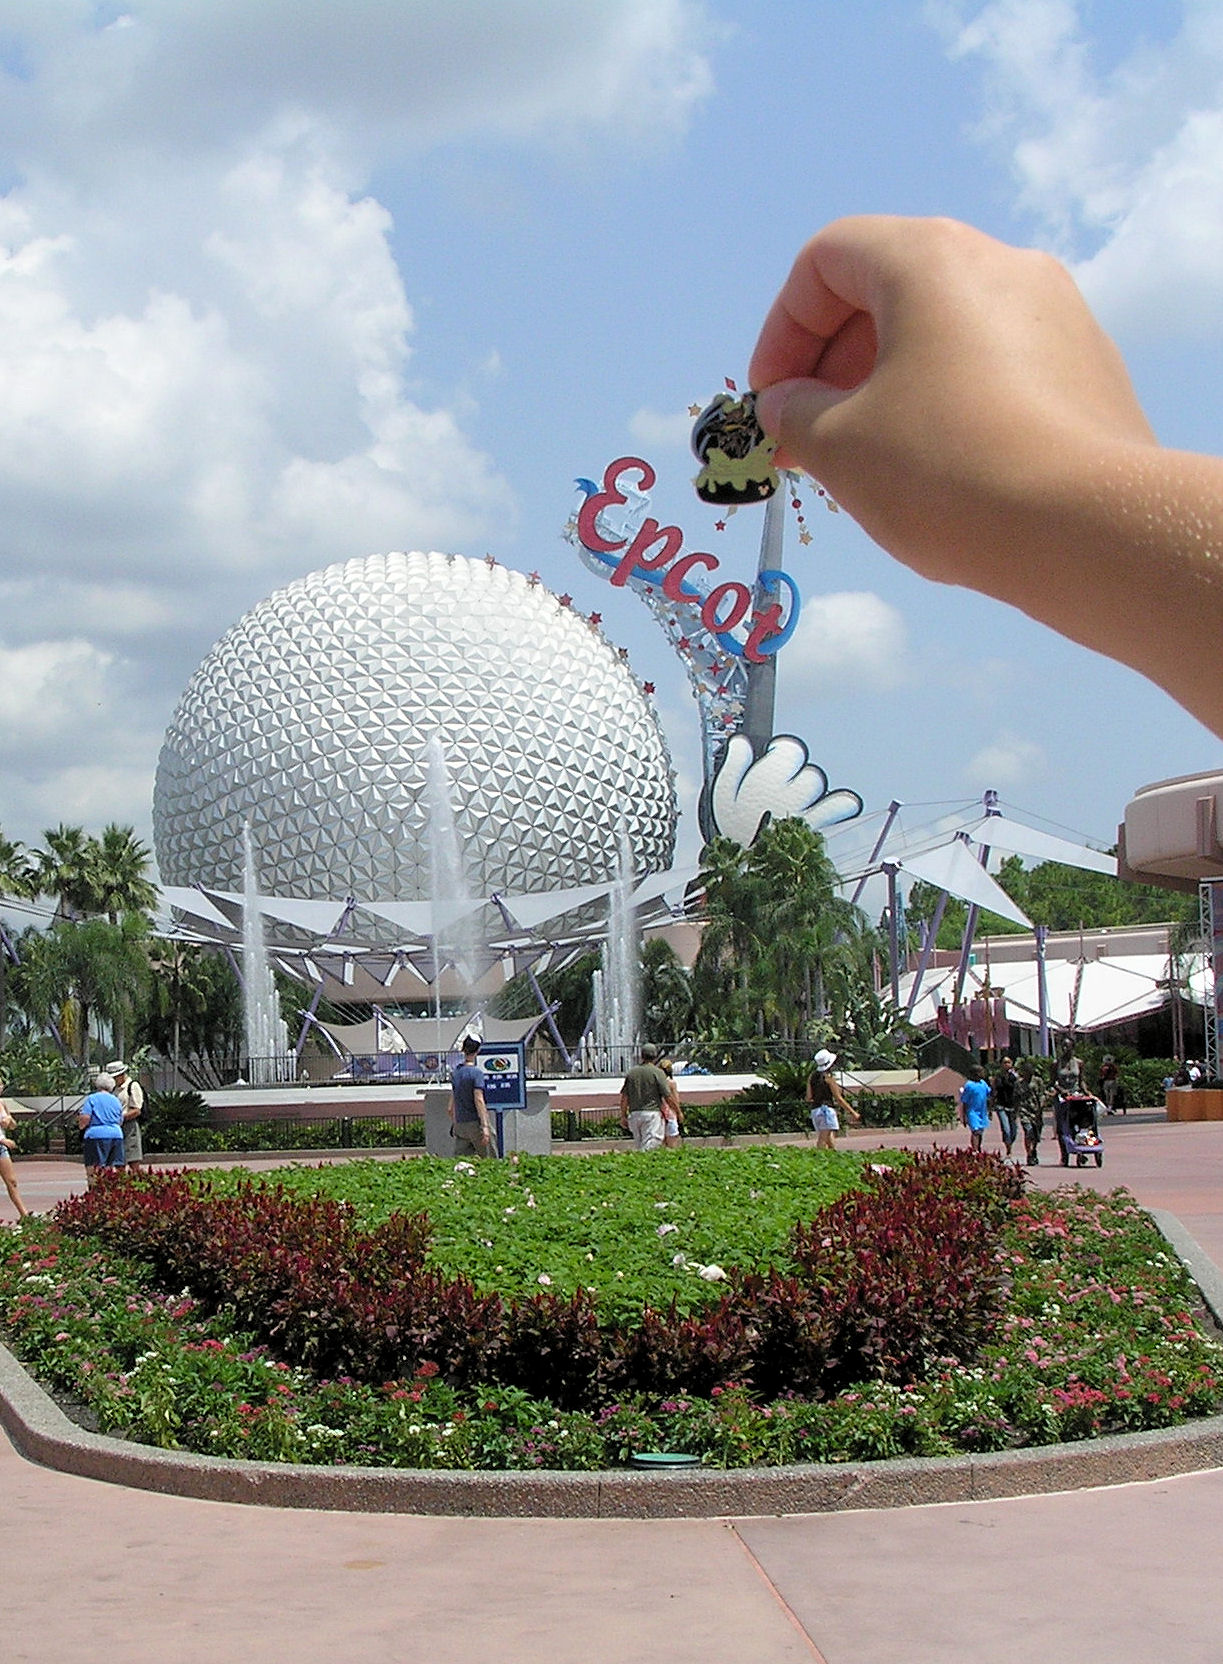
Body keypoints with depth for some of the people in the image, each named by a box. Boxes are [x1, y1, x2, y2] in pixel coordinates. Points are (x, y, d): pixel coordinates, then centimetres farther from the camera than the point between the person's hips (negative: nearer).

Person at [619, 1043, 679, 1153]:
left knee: (638, 1145, 13)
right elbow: (668, 1096, -6)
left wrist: (623, 1116, 15)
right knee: (650, 1146, -10)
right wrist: (678, 1112, 7)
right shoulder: (657, 1072, -4)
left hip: (634, 1114, 5)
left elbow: (624, 1097, 8)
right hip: (652, 1112, -5)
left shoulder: (631, 1072, 9)